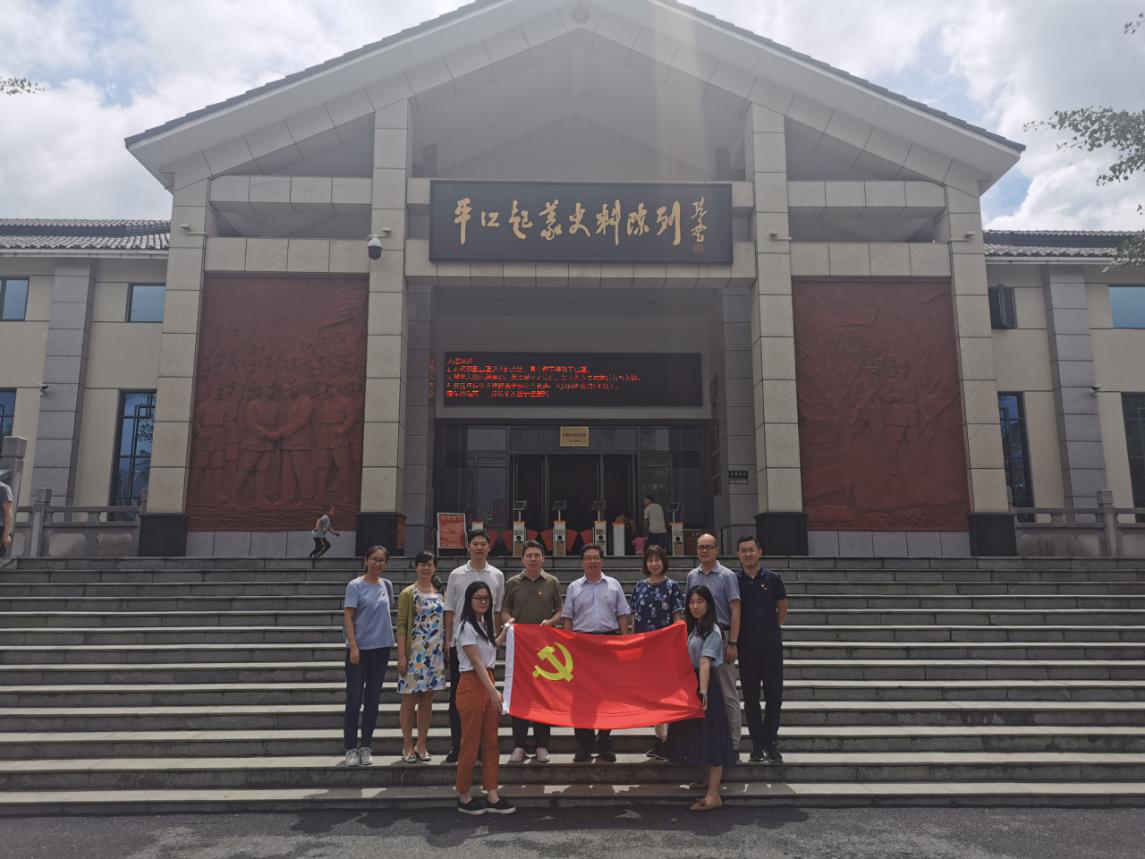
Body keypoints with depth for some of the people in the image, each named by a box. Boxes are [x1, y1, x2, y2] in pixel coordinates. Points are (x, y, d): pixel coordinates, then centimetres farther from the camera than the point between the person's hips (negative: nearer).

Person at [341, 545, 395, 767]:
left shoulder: (387, 585, 7)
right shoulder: (355, 586, -6)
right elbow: (348, 618, -9)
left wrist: (388, 639, 11)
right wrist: (353, 647, -16)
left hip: (381, 648, 4)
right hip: (359, 648, -4)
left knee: (372, 700, 10)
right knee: (354, 700, 1)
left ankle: (365, 747, 19)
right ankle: (351, 748, 12)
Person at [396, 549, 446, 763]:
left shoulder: (439, 593, 10)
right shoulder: (408, 594, -4)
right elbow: (401, 625, -8)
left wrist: (447, 650, 9)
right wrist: (401, 655, -13)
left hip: (435, 654, 5)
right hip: (414, 654, -4)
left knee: (427, 700, 10)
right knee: (409, 700, 2)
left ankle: (421, 746, 19)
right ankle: (407, 747, 12)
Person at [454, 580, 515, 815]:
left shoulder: (484, 624, 12)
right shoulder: (467, 627, -14)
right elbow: (477, 662, -19)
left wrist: (504, 633, 22)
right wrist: (493, 691, -24)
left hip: (488, 684, 8)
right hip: (472, 685, -8)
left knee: (490, 743, 9)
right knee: (470, 744, 2)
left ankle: (492, 797, 15)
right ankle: (464, 797, 14)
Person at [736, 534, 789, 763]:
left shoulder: (772, 579, 1)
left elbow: (783, 609, 12)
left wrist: (771, 629, 8)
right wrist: (734, 638, 3)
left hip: (772, 645, 0)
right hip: (746, 648, 0)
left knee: (774, 696, 3)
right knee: (750, 697, 6)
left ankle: (771, 742, 14)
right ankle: (757, 743, 16)